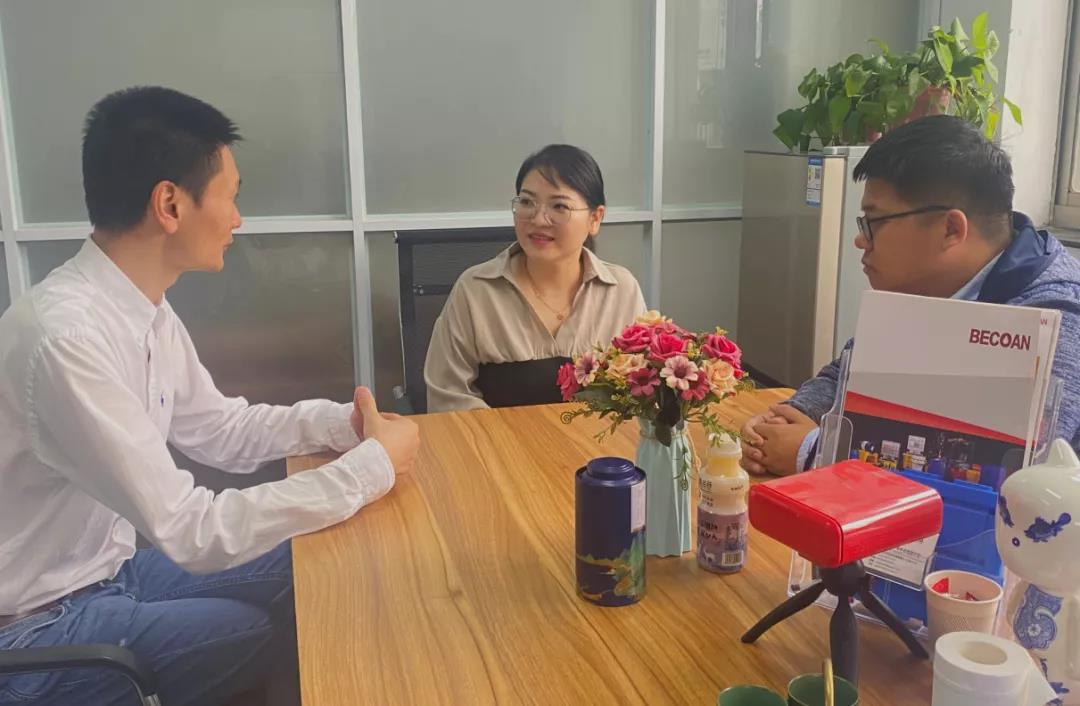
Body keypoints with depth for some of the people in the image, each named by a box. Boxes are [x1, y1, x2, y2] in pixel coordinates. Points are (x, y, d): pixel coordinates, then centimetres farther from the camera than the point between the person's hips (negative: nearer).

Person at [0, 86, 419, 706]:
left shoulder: (147, 311, -3)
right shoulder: (66, 338, -32)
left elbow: (221, 430, 9)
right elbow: (193, 533, -31)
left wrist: (342, 422, -7)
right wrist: (373, 464, -25)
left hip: (110, 567, 8)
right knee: (309, 633, -8)